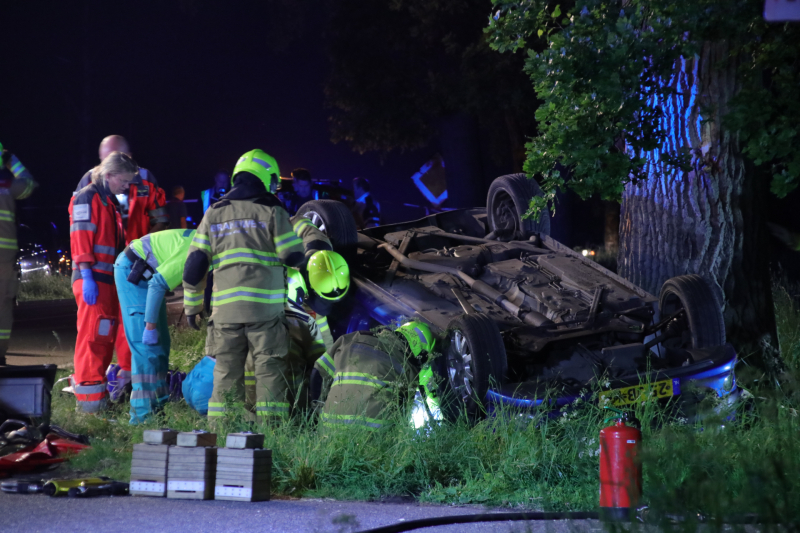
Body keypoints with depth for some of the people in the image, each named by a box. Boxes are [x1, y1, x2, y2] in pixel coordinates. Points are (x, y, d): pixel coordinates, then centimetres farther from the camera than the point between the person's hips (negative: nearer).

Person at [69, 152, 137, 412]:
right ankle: (89, 396, -10)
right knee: (93, 335, -10)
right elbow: (80, 240, -15)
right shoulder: (87, 198, -7)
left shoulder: (111, 202, 21)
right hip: (93, 279, -9)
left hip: (109, 279, 9)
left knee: (106, 335, 10)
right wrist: (87, 276, -21)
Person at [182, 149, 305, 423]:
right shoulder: (272, 212, 0)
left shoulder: (214, 214, 12)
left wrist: (192, 305, 16)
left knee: (226, 371, 9)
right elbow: (294, 257, -1)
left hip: (225, 308, 3)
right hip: (265, 307, -3)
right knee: (270, 369, 2)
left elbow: (195, 264, 9)